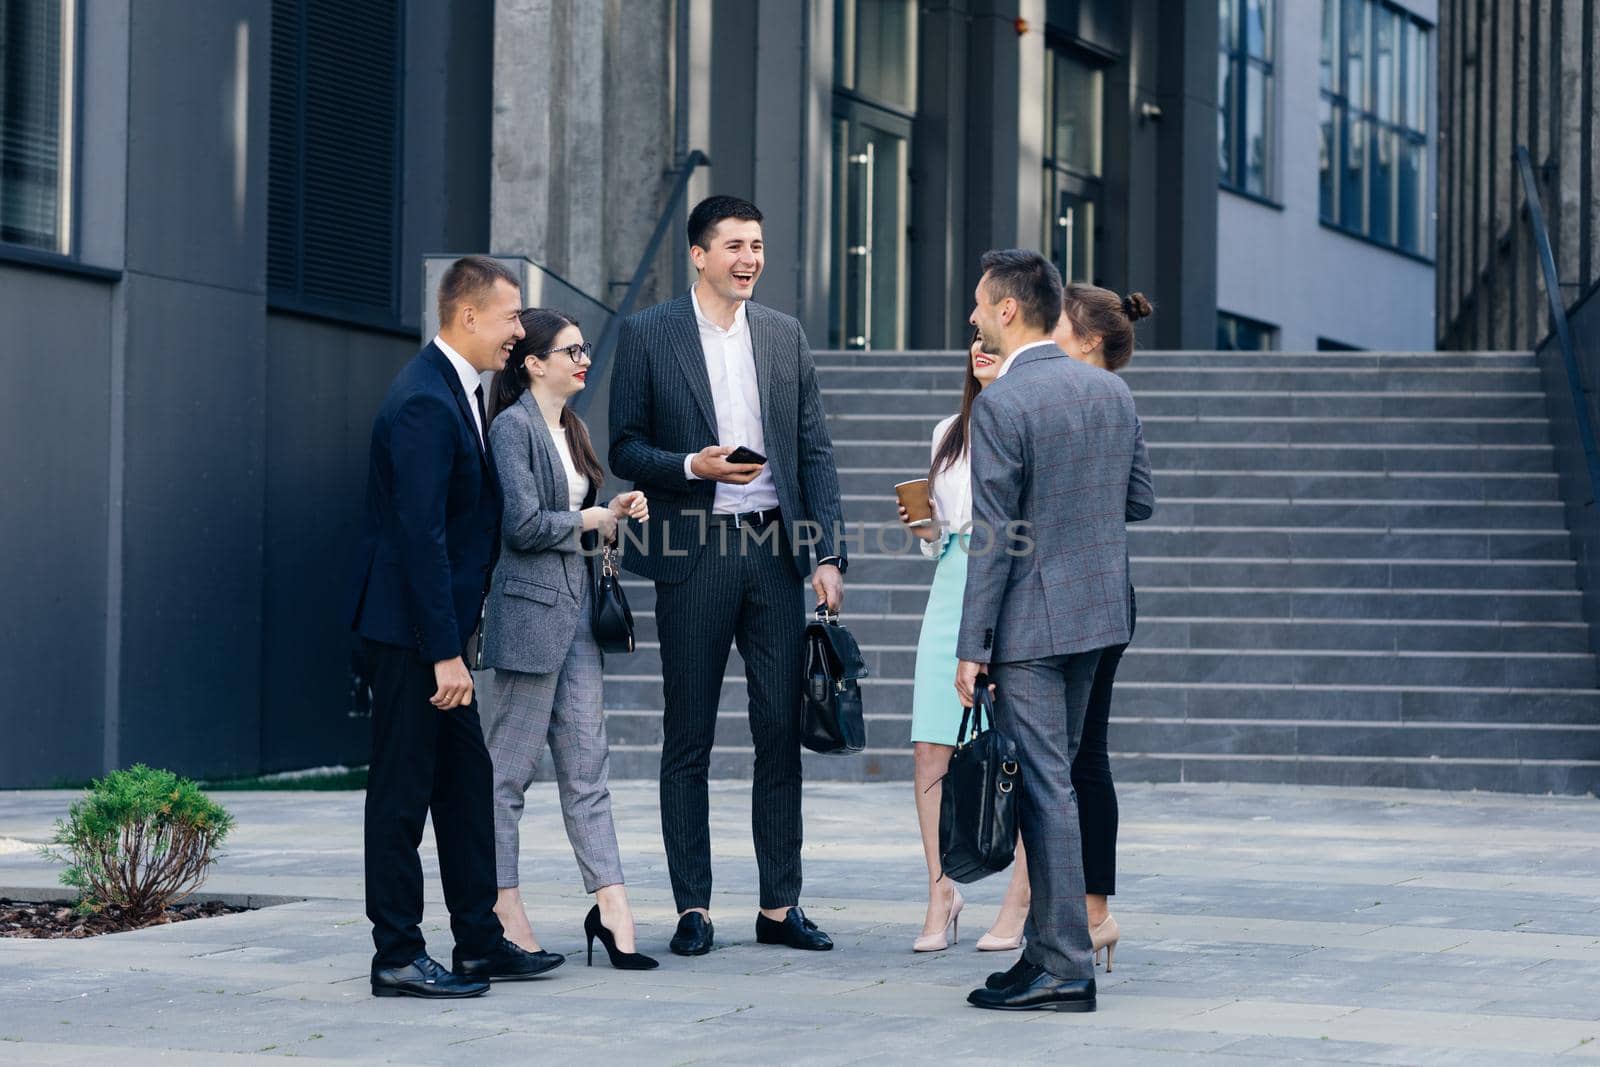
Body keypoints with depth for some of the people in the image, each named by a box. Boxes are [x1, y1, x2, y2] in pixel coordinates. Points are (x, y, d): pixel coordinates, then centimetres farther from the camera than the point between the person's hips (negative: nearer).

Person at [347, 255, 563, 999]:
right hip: (409, 629, -10)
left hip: (438, 626, 10)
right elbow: (421, 537, -24)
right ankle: (397, 957, 3)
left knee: (467, 783, 14)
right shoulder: (424, 403, -20)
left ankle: (479, 940, 21)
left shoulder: (456, 392, 13)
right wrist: (445, 652, -24)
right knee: (403, 790, -3)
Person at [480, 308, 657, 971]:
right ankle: (503, 909, 5)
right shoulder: (514, 427, -11)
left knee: (586, 762, 4)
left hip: (574, 605, 9)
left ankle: (610, 905, 2)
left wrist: (615, 513, 5)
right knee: (510, 767, -1)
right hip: (528, 609, -9)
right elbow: (525, 525, -18)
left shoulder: (569, 428, 16)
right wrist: (594, 519, -6)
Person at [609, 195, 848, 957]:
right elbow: (625, 449, 1)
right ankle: (693, 909, 8)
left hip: (773, 550, 3)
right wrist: (694, 466, -17)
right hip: (694, 552, -3)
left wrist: (830, 554, 0)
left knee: (781, 731, 4)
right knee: (689, 738, 2)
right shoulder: (647, 336, 0)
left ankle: (780, 906, 11)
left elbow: (815, 451, 8)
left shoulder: (785, 336, 10)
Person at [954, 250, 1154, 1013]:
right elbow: (1139, 500, 13)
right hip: (1096, 610, 8)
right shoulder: (1111, 391, 7)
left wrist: (971, 648, -13)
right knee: (1052, 781, 16)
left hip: (1030, 622, -8)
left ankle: (1065, 970, -3)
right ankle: (1049, 944, 22)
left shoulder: (1001, 404, -15)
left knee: (1044, 786, -5)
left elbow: (995, 537, -17)